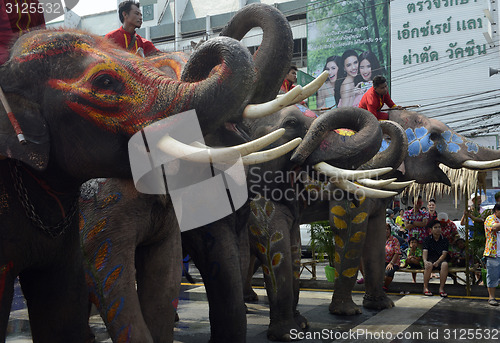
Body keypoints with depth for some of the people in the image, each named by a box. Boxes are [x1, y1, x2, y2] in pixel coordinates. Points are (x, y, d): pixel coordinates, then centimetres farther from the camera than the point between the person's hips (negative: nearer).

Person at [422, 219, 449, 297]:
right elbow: (425, 252, -5)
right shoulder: (427, 240, 8)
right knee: (429, 265, -36)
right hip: (430, 259, 0)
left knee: (445, 264, -35)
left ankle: (441, 288, -29)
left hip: (440, 260, 0)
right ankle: (425, 287, -24)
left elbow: (444, 254, -4)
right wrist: (425, 261, -28)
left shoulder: (444, 240, 8)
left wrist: (437, 262, -23)